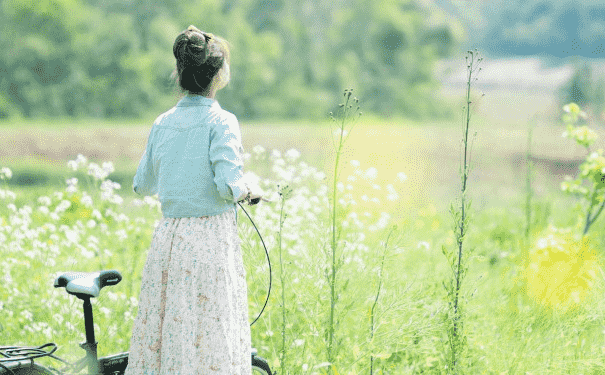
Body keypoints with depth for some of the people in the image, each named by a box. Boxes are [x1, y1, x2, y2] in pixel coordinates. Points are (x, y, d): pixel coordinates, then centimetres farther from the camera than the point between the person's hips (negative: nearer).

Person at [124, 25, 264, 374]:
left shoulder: (163, 123, 7)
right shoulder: (221, 121, -9)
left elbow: (143, 185, 15)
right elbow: (229, 186, -18)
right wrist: (252, 191, 3)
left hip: (168, 237, 5)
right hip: (211, 238, -5)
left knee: (165, 327, 10)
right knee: (211, 335, -1)